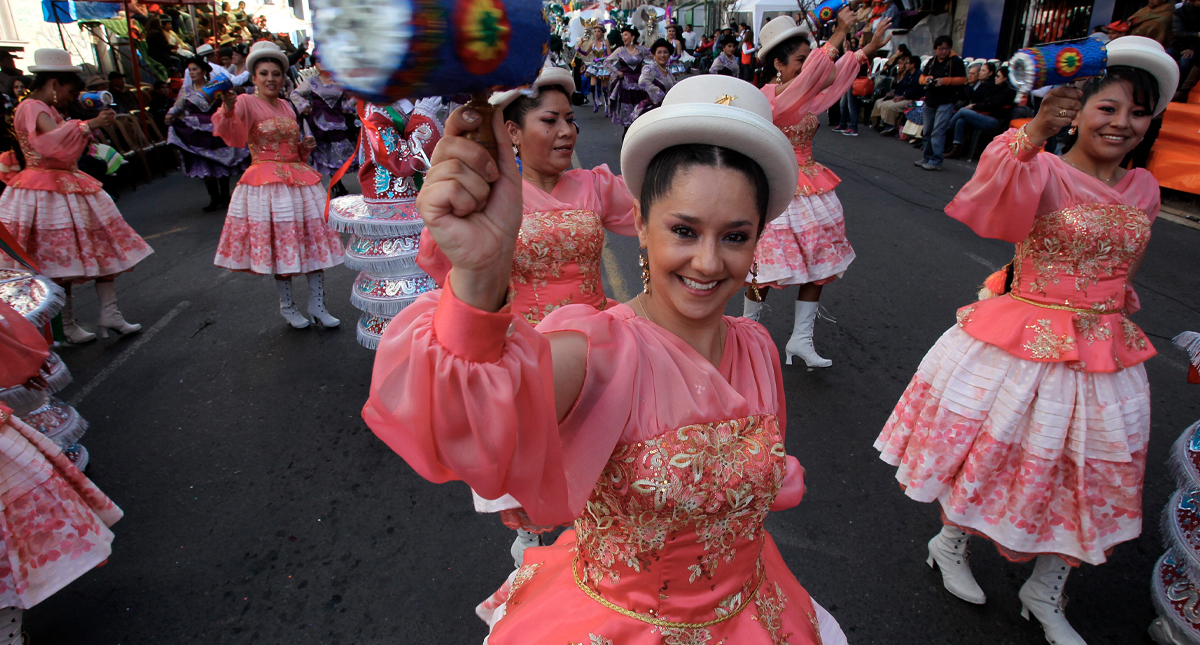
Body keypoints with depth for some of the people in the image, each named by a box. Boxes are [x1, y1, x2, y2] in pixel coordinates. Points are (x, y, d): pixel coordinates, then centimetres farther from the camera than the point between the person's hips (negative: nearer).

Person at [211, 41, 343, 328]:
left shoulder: (287, 106, 14)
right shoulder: (246, 103, -4)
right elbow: (235, 137, -24)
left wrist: (306, 146, 5)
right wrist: (228, 110, -42)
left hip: (300, 179, 6)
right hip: (267, 183, -6)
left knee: (313, 239, 4)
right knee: (279, 244, -1)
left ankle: (317, 305, 14)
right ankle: (287, 306, 16)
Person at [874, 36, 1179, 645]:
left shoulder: (1144, 189, 7)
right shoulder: (1043, 171, -12)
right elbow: (1000, 194, -36)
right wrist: (1032, 134, -50)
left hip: (1104, 355, 6)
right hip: (1023, 342, -6)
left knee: (1083, 469, 15)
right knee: (993, 448, 8)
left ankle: (1044, 594, 36)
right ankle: (949, 543, 37)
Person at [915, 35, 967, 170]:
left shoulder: (956, 61, -2)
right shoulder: (931, 61, 14)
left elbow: (963, 80, -6)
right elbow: (922, 78, 18)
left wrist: (945, 81, -17)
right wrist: (926, 79, -5)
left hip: (946, 103, -6)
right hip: (930, 102, 6)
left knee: (938, 132, -12)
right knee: (927, 132, 11)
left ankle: (936, 161, -12)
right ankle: (926, 158, 21)